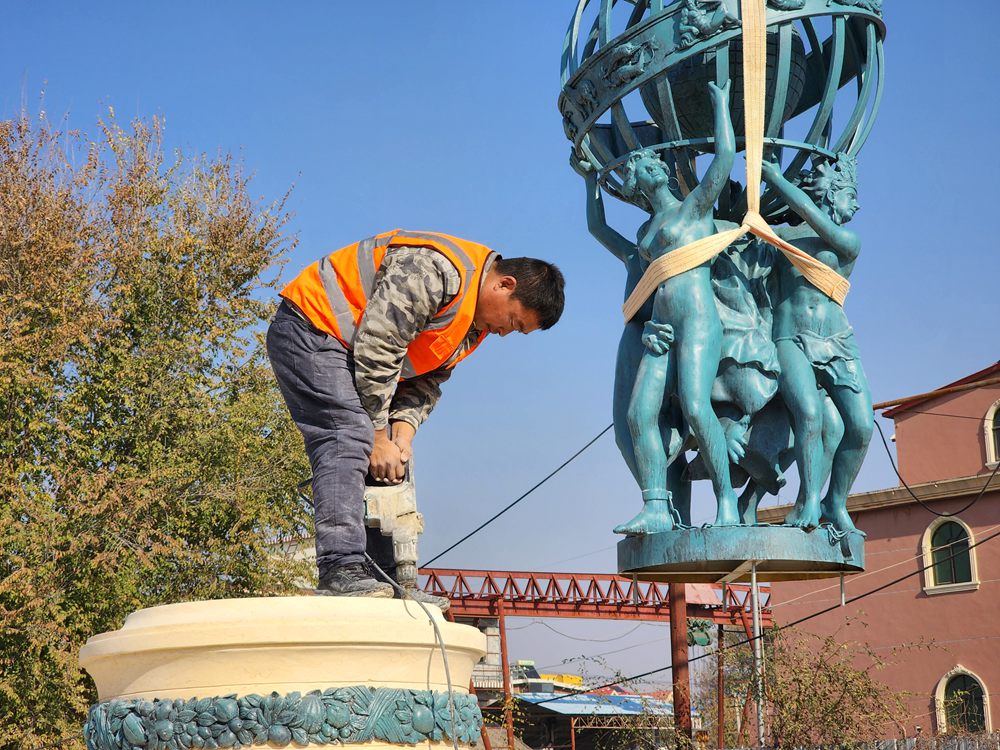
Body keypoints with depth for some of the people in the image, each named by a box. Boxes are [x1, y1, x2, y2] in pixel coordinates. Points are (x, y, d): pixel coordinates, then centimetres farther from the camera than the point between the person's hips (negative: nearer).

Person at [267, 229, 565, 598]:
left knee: (392, 465, 3)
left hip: (346, 354, 10)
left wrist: (403, 428, -12)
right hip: (309, 328, -10)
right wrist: (379, 437, -20)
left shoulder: (477, 322, 8)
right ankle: (341, 571, -32)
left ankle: (390, 583, 1)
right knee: (349, 438, -25)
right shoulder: (435, 270, -26)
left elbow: (426, 381, 8)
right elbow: (376, 350, -27)